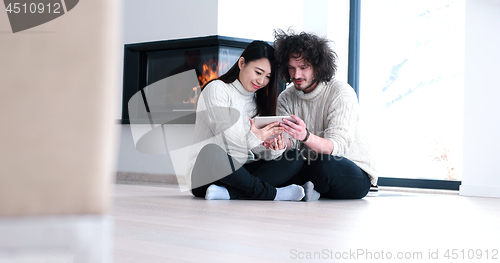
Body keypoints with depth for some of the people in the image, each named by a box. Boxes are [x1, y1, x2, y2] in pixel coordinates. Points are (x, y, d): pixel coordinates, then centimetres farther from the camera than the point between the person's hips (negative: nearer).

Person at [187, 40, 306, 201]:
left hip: (241, 172, 7)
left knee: (295, 158, -12)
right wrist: (253, 139, -26)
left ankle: (228, 192, -30)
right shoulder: (217, 89, -1)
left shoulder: (258, 102, 19)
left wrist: (274, 151, -13)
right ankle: (270, 192, -24)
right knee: (212, 152, -40)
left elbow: (262, 154, 8)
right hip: (205, 173, -7)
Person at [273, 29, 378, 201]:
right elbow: (290, 142, -6)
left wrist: (305, 136, -46)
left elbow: (337, 146, -26)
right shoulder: (286, 98, 4)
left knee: (325, 165, -38)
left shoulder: (341, 93, -15)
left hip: (356, 175, -4)